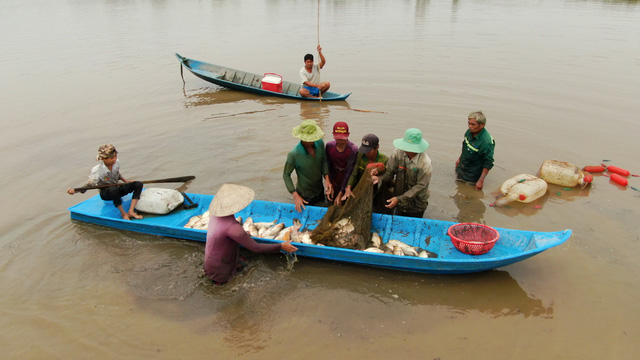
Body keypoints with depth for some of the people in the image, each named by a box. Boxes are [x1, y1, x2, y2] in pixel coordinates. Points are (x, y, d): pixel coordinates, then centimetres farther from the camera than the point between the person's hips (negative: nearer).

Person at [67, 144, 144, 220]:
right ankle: (123, 213, -26)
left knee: (138, 184, -16)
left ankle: (131, 211, -27)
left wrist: (126, 181, 0)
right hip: (105, 194, -6)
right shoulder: (97, 170, -22)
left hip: (117, 190, 6)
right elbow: (89, 184, -24)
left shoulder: (116, 162, -7)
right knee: (114, 189, -43)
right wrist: (74, 191, -39)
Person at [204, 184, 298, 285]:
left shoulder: (215, 215, -7)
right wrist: (281, 246, -19)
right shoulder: (232, 226, -33)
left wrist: (243, 235, 23)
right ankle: (219, 279, 3)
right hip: (218, 272, -7)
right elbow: (255, 247, -27)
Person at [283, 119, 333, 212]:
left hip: (320, 191, 5)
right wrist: (295, 196, -21)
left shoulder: (319, 143, -16)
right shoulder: (294, 155, -31)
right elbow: (286, 175, -18)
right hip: (304, 196, -5)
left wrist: (326, 178, -13)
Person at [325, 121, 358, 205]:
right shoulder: (329, 146, -8)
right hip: (333, 184, 3)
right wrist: (329, 185, -12)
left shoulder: (353, 150, -20)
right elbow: (327, 167, -2)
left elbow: (349, 173, -21)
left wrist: (340, 194, -22)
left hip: (347, 184, -3)